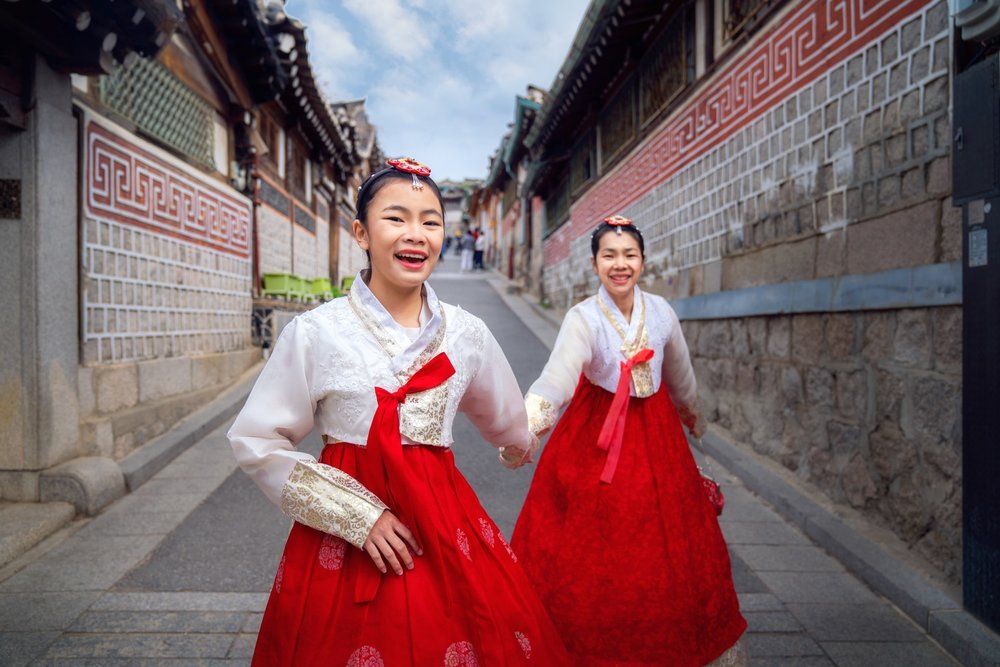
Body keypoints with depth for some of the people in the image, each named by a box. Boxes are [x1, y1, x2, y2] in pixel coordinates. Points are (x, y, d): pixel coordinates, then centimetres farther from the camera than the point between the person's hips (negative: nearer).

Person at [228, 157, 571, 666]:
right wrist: (358, 515, -12)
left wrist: (518, 449, 36)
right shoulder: (316, 332, -9)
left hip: (447, 526, 3)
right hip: (343, 537, -2)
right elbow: (256, 443, -7)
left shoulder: (467, 333, -1)